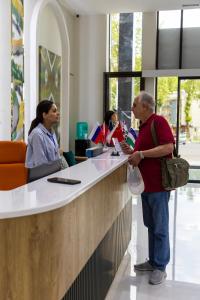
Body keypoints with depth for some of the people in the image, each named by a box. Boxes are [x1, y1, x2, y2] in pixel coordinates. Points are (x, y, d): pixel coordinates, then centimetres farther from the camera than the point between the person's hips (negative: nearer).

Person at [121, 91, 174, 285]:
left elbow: (168, 147, -24)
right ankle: (153, 261, 29)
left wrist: (141, 154, -20)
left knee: (160, 228, 2)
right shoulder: (143, 126, 15)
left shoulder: (158, 121, -12)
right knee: (150, 225, 16)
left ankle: (160, 267, 15)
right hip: (146, 184, 9)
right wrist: (132, 153, 7)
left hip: (158, 185, -9)